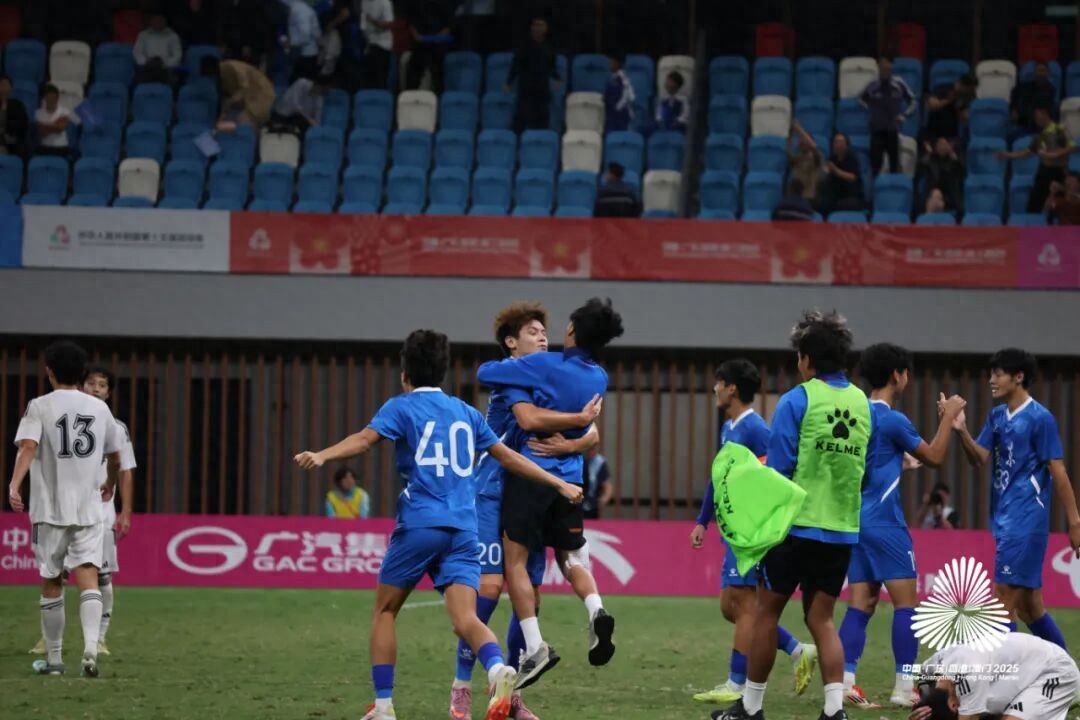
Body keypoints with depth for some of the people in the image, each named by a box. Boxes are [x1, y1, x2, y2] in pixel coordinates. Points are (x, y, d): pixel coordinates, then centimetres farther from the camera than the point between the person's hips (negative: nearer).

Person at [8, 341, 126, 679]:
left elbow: (28, 447, -20)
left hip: (50, 509, -2)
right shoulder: (99, 408, 8)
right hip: (89, 510, 2)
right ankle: (91, 647, -26)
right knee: (88, 579, -5)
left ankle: (54, 659, 16)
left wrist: (14, 484, -28)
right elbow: (115, 456, 17)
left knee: (51, 584, 9)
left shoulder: (40, 407, -4)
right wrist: (110, 484, 36)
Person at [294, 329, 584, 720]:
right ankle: (498, 670, -38)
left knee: (385, 611, 13)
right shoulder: (466, 413, 19)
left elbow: (366, 438, -14)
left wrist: (322, 455, -29)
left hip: (418, 525, -3)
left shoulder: (401, 407, 5)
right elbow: (508, 457, 24)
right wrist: (559, 484, 34)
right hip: (463, 530, 3)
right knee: (465, 618, -8)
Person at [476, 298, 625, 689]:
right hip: (570, 476, 6)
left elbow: (485, 373, -5)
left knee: (515, 559, 0)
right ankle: (596, 610, -10)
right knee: (571, 555, 19)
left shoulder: (545, 365, -12)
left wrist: (508, 362, 15)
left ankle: (535, 646, -11)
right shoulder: (599, 378, 7)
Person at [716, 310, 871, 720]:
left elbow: (777, 470, -10)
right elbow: (866, 470, 12)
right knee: (822, 619, 8)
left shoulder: (797, 401, -9)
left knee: (767, 612, 9)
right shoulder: (862, 404, 6)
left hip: (796, 524, -5)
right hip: (842, 529, 5)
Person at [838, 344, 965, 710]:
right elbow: (934, 457, -2)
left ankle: (845, 683, -4)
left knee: (860, 606, 5)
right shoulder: (892, 420, -12)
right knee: (906, 602, -2)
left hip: (855, 521, 8)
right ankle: (904, 687, -5)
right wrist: (949, 416, 6)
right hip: (884, 523, -8)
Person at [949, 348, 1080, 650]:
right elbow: (980, 459, 7)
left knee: (1004, 597, -9)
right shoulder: (997, 417, 12)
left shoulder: (1040, 419, -10)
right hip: (1005, 520, 8)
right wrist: (962, 431, -11)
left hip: (1026, 521, -8)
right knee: (1028, 604, 12)